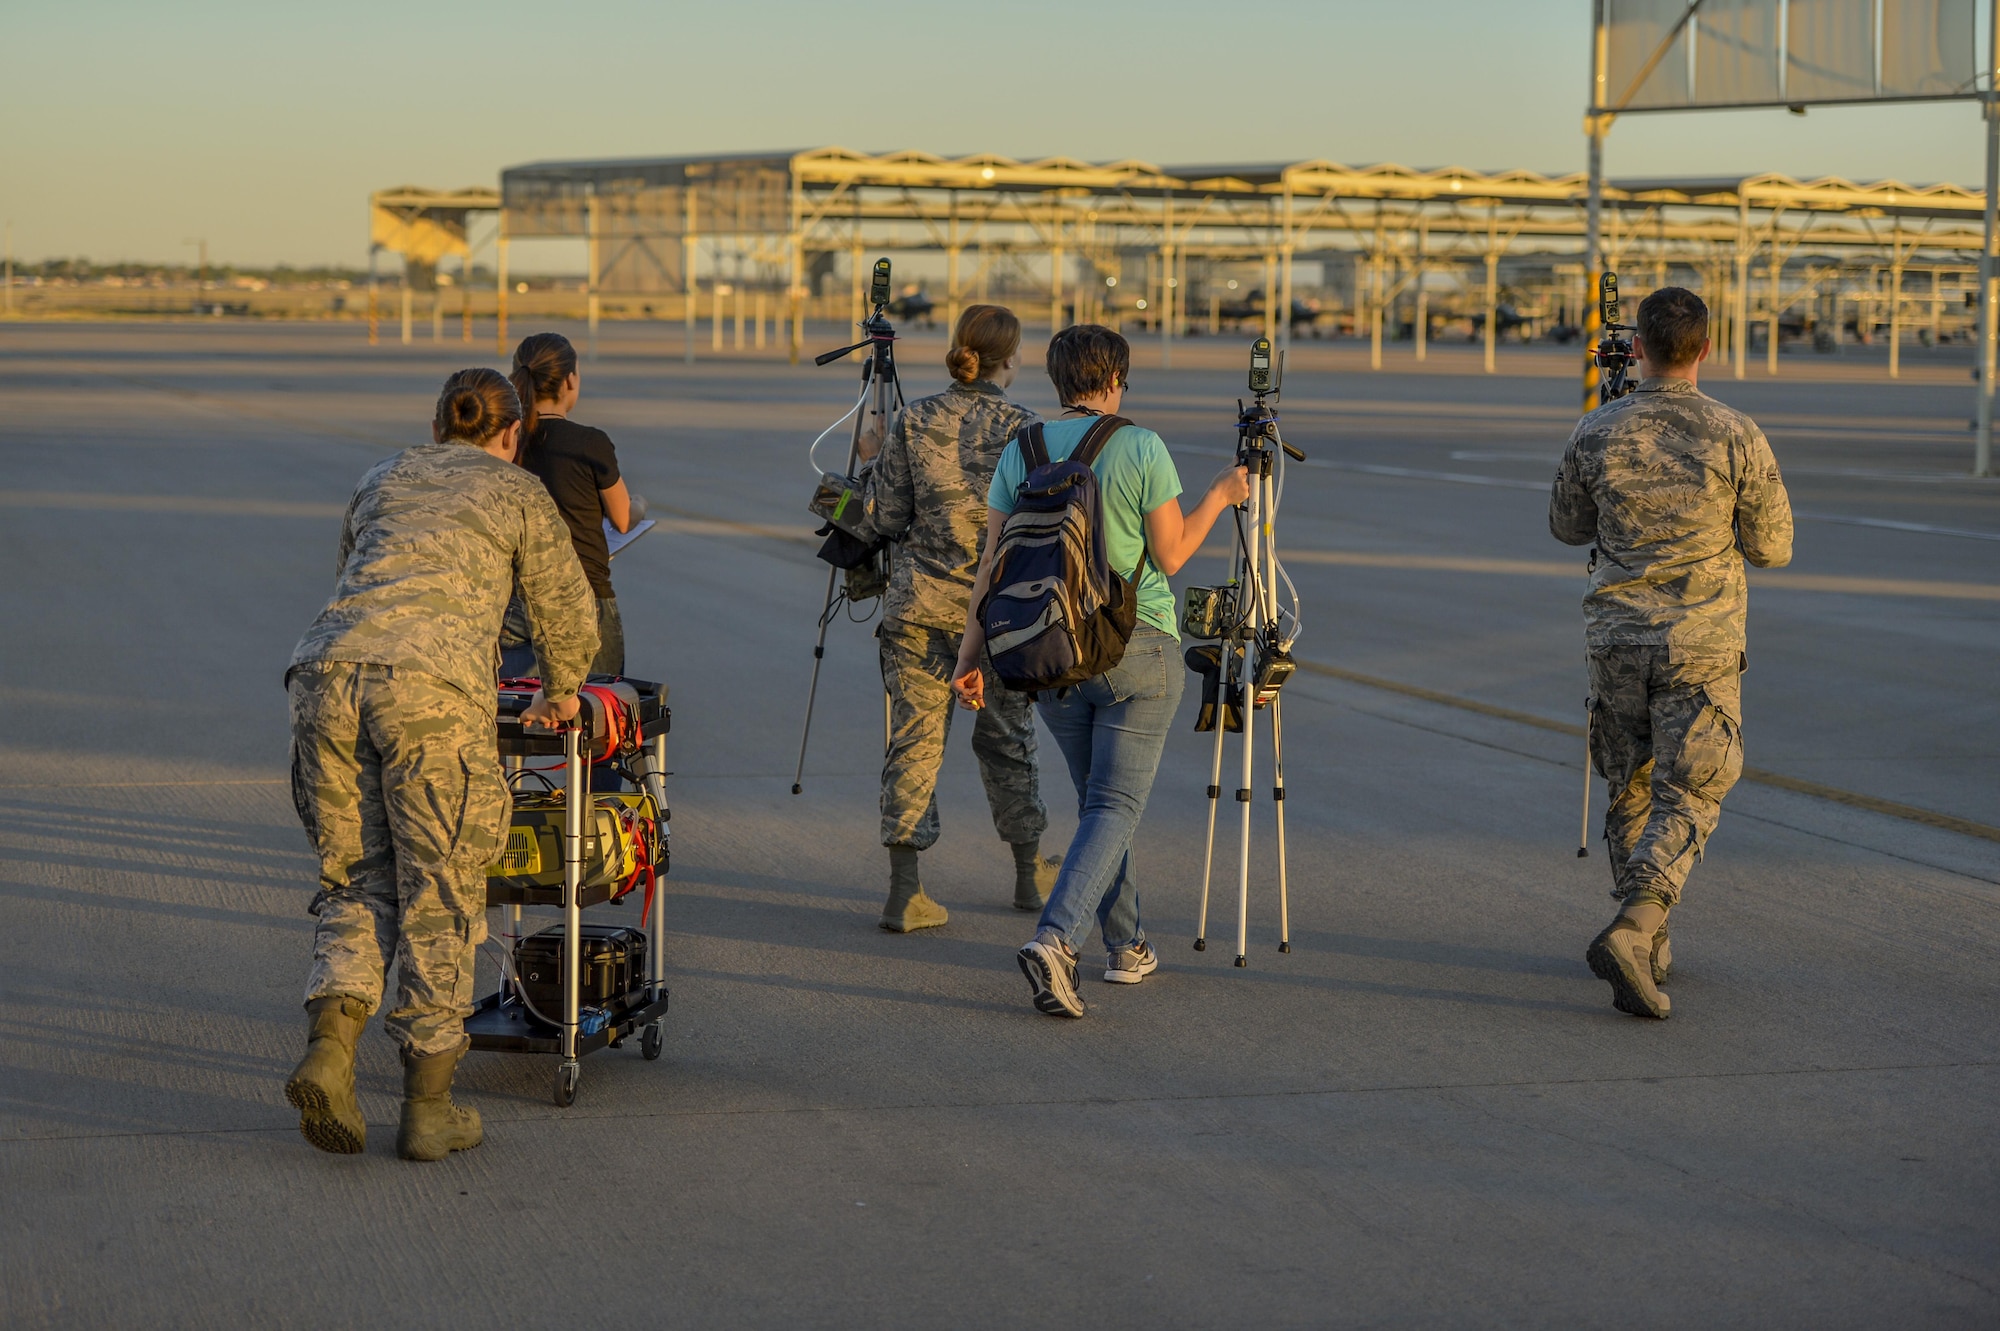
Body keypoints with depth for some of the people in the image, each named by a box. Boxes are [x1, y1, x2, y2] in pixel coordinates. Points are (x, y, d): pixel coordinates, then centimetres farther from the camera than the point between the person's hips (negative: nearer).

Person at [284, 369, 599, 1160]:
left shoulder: (382, 481, 32)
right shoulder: (518, 492, 21)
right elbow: (567, 615, 27)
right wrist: (559, 693, 46)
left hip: (326, 670, 4)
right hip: (433, 684, -4)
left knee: (355, 880, 14)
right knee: (440, 894, 4)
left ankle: (329, 1045, -9)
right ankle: (428, 1108, 7)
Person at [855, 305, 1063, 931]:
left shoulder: (912, 421, -2)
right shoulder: (1025, 428, -6)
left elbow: (886, 519, -2)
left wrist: (879, 462, 15)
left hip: (919, 604, 1)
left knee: (913, 739, 3)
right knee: (1008, 737, 15)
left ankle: (904, 890, -2)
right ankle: (1030, 874, 29)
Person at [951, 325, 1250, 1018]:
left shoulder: (1019, 453, 2)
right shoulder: (1141, 448, -9)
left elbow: (994, 563, 1)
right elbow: (1171, 555, -6)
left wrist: (970, 654, 5)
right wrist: (1220, 496, 8)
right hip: (1137, 649, -4)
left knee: (1096, 798, 20)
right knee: (1115, 806, -5)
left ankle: (1126, 947, 26)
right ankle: (1055, 940, -25)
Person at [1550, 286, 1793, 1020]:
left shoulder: (1596, 433, -3)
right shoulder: (1736, 436, -8)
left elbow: (1567, 526, 12)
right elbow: (1772, 547, -1)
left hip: (1616, 636, 3)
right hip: (1702, 643, -2)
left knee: (1631, 792, 16)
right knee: (1687, 798, 0)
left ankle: (1649, 948, 22)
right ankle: (1632, 930, -21)